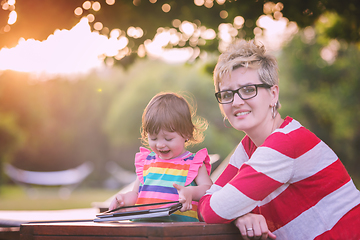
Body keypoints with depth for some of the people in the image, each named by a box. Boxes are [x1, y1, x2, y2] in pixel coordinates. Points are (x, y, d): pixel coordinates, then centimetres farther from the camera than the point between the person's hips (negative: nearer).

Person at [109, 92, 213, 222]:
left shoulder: (194, 163, 7)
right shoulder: (146, 161, 21)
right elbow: (135, 194, 26)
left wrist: (191, 192, -21)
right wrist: (124, 199, 4)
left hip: (180, 222, -3)